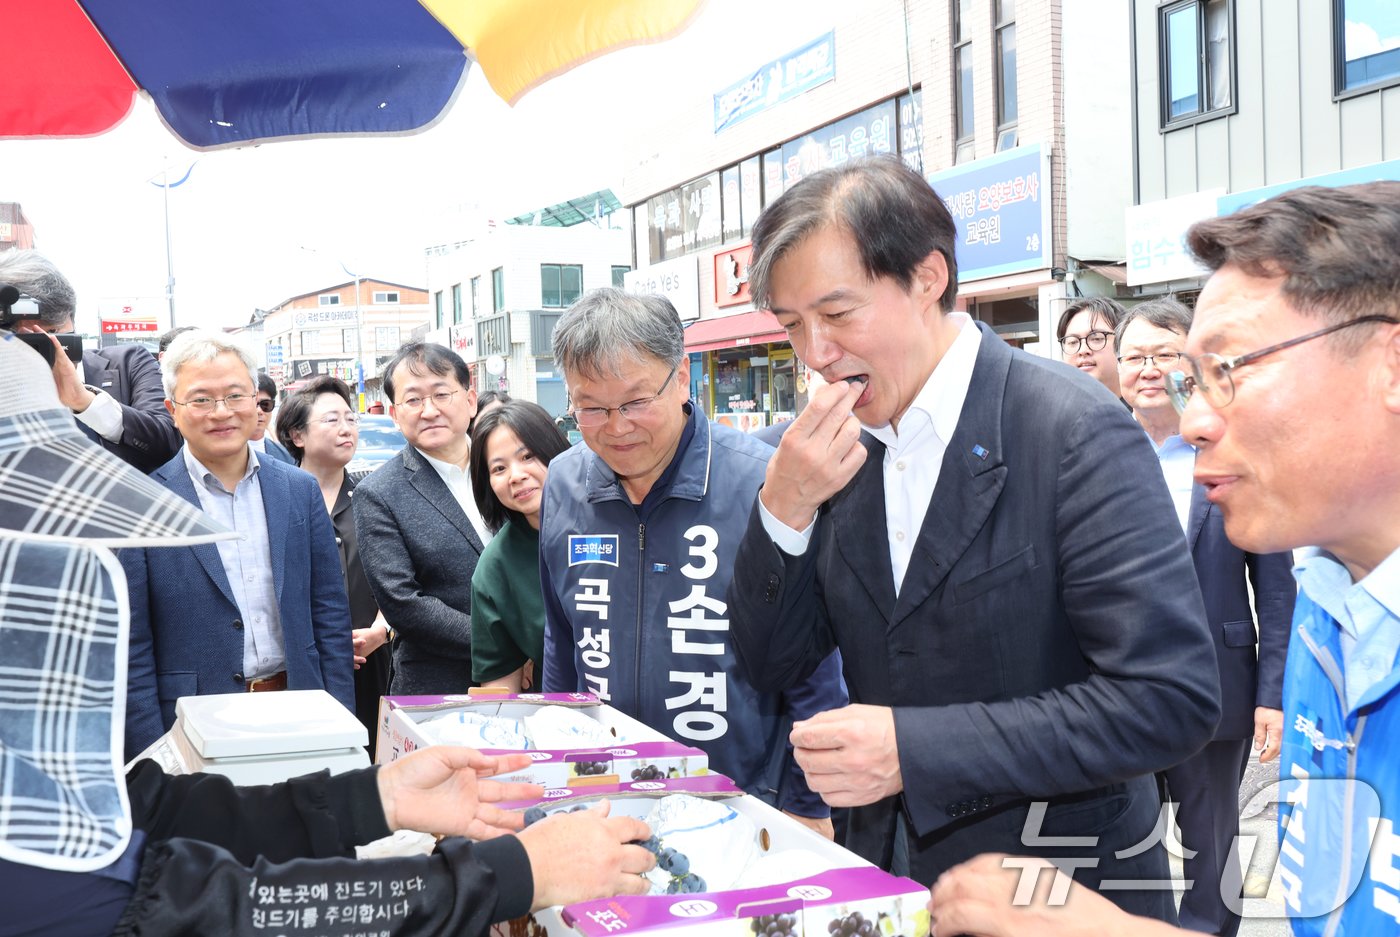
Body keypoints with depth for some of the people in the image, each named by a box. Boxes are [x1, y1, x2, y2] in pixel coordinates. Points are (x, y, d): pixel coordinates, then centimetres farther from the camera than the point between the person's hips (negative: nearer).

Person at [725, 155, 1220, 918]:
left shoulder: (1074, 432, -20)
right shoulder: (840, 447, -2)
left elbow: (1174, 698, -24)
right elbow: (771, 664, 0)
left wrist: (916, 748, -28)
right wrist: (785, 509, -18)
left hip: (1058, 888, -5)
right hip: (889, 869, 5)